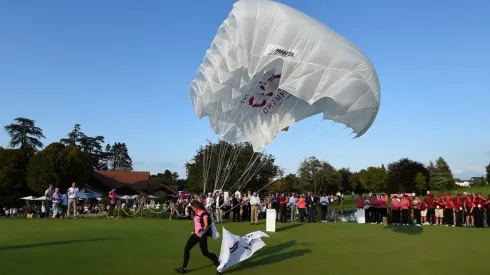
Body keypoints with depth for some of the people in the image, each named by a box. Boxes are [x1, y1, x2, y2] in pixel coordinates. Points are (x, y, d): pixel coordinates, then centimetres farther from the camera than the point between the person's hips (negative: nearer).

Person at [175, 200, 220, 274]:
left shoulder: (204, 213, -14)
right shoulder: (196, 213, 11)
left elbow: (206, 225, -17)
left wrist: (202, 233, -26)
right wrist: (194, 231, 13)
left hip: (201, 235, -8)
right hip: (196, 234, 9)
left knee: (205, 252, 0)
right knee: (186, 249, 3)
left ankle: (217, 261, 21)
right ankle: (184, 268, 10)